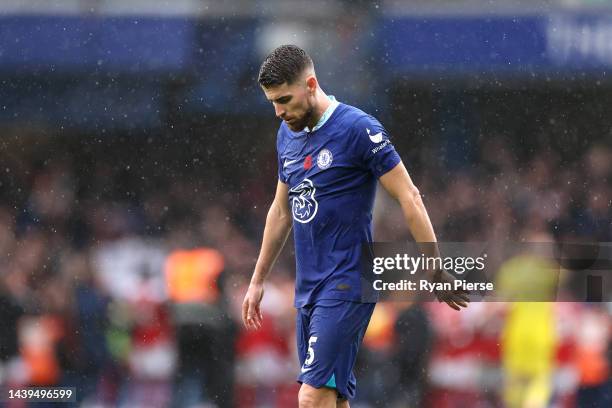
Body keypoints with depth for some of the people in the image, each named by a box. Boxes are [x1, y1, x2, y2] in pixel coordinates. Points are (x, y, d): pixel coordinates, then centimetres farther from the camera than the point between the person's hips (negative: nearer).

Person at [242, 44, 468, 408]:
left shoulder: (358, 129, -12)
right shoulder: (288, 134, 12)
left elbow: (409, 198, -10)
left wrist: (436, 273, -11)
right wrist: (258, 281, 26)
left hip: (346, 288, -8)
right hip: (307, 289, 8)